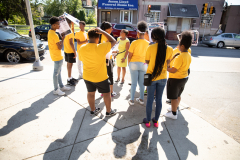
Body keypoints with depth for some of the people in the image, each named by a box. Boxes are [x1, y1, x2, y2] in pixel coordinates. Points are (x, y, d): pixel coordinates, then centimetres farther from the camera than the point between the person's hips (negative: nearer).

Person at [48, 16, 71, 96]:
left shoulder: (50, 32, 7)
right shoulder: (54, 35, -23)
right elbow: (60, 47, -21)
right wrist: (63, 39, -10)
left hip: (56, 56, 10)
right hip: (57, 57, -10)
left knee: (58, 71, 17)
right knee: (56, 73, 0)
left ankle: (61, 86, 31)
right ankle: (56, 90, 12)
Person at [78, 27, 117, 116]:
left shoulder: (82, 48, -6)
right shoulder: (101, 47, -23)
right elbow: (113, 41, -12)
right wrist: (102, 32, -12)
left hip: (87, 77, 5)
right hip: (100, 77, -5)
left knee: (90, 93, 20)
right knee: (106, 93, 13)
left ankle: (93, 110, 36)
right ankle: (109, 111, 27)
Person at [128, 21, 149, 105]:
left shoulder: (134, 42, -10)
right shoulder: (148, 43, -2)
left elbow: (130, 55, -8)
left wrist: (129, 63, 7)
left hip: (134, 63, -3)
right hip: (143, 64, 3)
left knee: (134, 82, 4)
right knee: (141, 83, 13)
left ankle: (132, 100, 13)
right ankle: (141, 99, 24)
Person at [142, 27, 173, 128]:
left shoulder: (150, 48, -14)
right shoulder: (169, 49, -7)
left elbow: (147, 61, -3)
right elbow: (168, 62, 0)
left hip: (151, 77, -2)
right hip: (163, 77, 2)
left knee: (150, 99, 11)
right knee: (159, 99, 15)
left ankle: (148, 121, 25)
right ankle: (156, 120, 30)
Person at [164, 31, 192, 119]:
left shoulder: (179, 57, -27)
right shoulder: (188, 55, 2)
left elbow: (173, 70, -29)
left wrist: (166, 67, -11)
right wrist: (170, 64, 8)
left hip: (175, 79, -9)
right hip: (184, 78, 9)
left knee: (173, 97, 6)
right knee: (178, 95, 24)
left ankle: (174, 114, 19)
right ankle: (175, 108, 42)